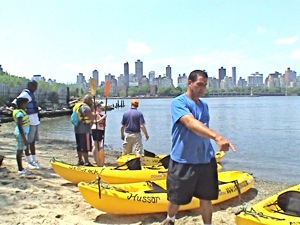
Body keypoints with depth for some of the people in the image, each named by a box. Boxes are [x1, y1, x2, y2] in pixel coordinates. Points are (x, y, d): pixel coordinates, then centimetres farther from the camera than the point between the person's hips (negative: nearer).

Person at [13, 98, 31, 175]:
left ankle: (21, 168, 25)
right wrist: (25, 139, -22)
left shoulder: (20, 111, 10)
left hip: (23, 132, 10)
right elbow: (20, 127, -23)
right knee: (20, 151, -1)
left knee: (20, 151, 15)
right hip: (21, 134, -10)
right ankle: (20, 169, 9)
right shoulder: (20, 113, -20)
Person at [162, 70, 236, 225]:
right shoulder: (178, 103, -13)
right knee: (176, 199, 12)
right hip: (183, 161, -5)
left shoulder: (204, 105, 11)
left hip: (206, 160, 5)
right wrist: (217, 137, -44)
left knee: (206, 198, 10)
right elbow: (191, 123, -31)